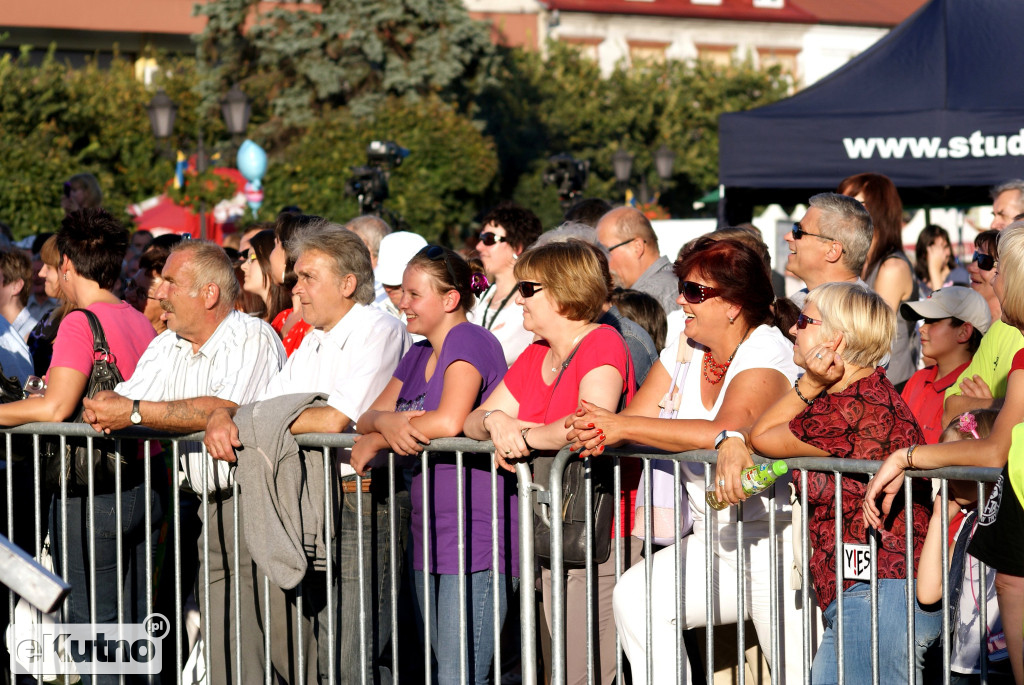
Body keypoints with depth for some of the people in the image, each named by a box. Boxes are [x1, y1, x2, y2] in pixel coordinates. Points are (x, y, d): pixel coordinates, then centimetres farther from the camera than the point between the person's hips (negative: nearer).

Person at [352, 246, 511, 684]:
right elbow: (366, 419, 13)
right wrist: (385, 422, -13)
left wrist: (379, 440, -10)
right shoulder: (417, 356, 19)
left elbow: (449, 421, -23)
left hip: (476, 531, -9)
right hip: (432, 532, 9)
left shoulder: (471, 342, -9)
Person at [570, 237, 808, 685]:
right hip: (716, 539, 8)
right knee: (636, 596, -10)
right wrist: (597, 430, -23)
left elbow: (725, 429, -31)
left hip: (776, 540, -8)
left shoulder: (766, 354, -16)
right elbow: (635, 419, 2)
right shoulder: (685, 349, 8)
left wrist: (623, 427, -27)